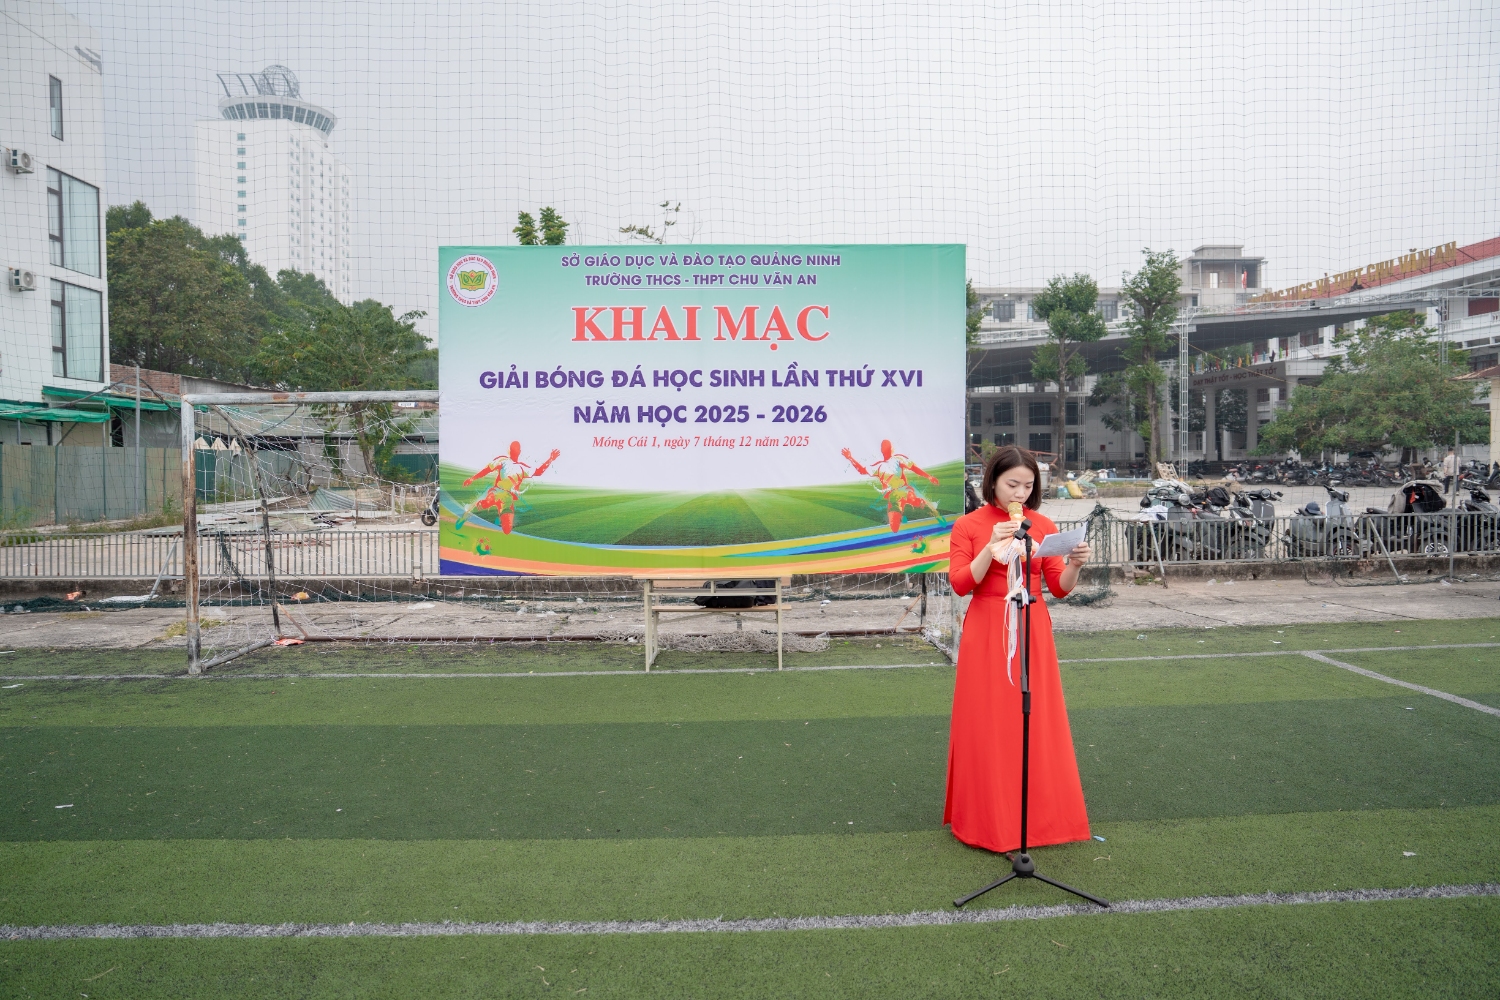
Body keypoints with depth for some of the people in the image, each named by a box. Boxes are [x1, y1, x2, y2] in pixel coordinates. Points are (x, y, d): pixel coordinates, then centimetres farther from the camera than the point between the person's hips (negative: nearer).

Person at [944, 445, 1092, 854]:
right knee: (987, 725, 1)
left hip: (1033, 635, 2)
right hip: (986, 636, -2)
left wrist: (1074, 564, -15)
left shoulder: (1044, 526, 5)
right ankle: (988, 818, 14)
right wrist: (991, 548, -20)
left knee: (1037, 723, 6)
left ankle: (1039, 814, 21)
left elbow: (1060, 588, 4)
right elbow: (960, 584, -9)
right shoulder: (968, 526, -1)